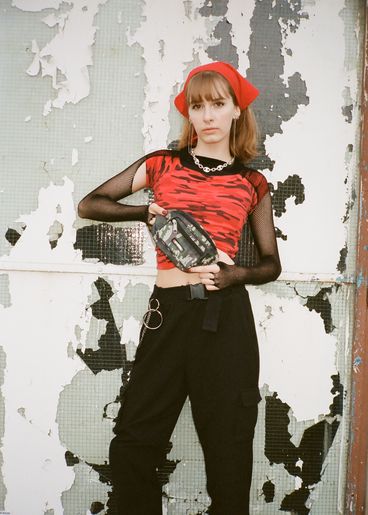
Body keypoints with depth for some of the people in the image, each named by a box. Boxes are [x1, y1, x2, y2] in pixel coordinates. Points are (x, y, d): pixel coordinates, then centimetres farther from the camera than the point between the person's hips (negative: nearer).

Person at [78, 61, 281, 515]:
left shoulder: (251, 184, 10)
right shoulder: (162, 165, 9)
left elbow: (271, 264, 14)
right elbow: (89, 205, 12)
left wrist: (236, 275, -7)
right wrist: (146, 212, -3)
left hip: (228, 317, 0)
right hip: (169, 313, 1)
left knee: (229, 448, 6)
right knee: (132, 445, 4)